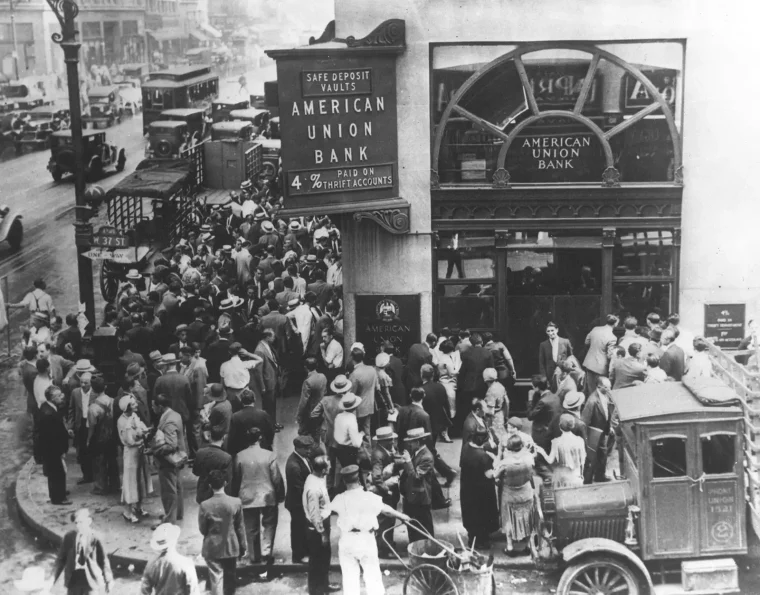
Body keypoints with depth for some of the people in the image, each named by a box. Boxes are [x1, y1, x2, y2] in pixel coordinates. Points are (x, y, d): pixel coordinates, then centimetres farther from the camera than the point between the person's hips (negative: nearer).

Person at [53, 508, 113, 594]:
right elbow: (61, 558, 6)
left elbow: (104, 561, -6)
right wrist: (53, 578, 2)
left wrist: (109, 581, -4)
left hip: (91, 580, -3)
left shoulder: (95, 539, -11)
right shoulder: (69, 537, -1)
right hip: (73, 579, 3)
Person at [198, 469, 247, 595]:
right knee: (230, 578, 20)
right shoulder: (236, 502, -13)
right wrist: (243, 547, 7)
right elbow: (240, 528, -4)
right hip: (231, 547, 2)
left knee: (216, 578, 2)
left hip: (212, 548, -2)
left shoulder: (205, 505, -15)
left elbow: (202, 529, -6)